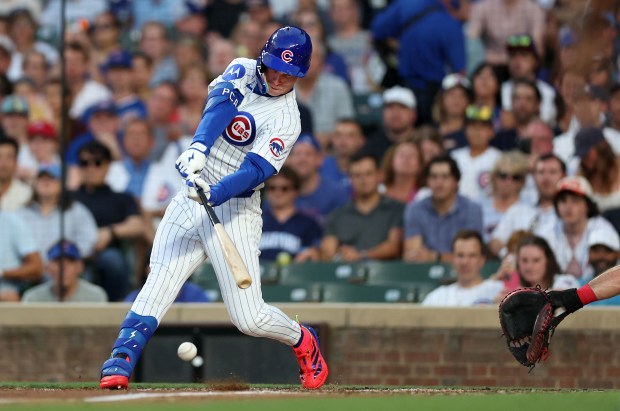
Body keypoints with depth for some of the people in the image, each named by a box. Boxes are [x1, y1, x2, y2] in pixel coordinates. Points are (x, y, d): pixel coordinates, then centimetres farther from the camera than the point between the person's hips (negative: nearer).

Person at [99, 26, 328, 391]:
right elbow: (221, 104, -16)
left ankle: (302, 340, 22)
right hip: (193, 199, 4)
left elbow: (255, 171, -21)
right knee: (158, 284, -16)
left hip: (235, 211, -4)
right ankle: (120, 363, -21)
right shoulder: (243, 72, 4)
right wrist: (199, 148, -35)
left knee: (249, 318, -8)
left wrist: (215, 194, -39)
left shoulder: (286, 120, -9)